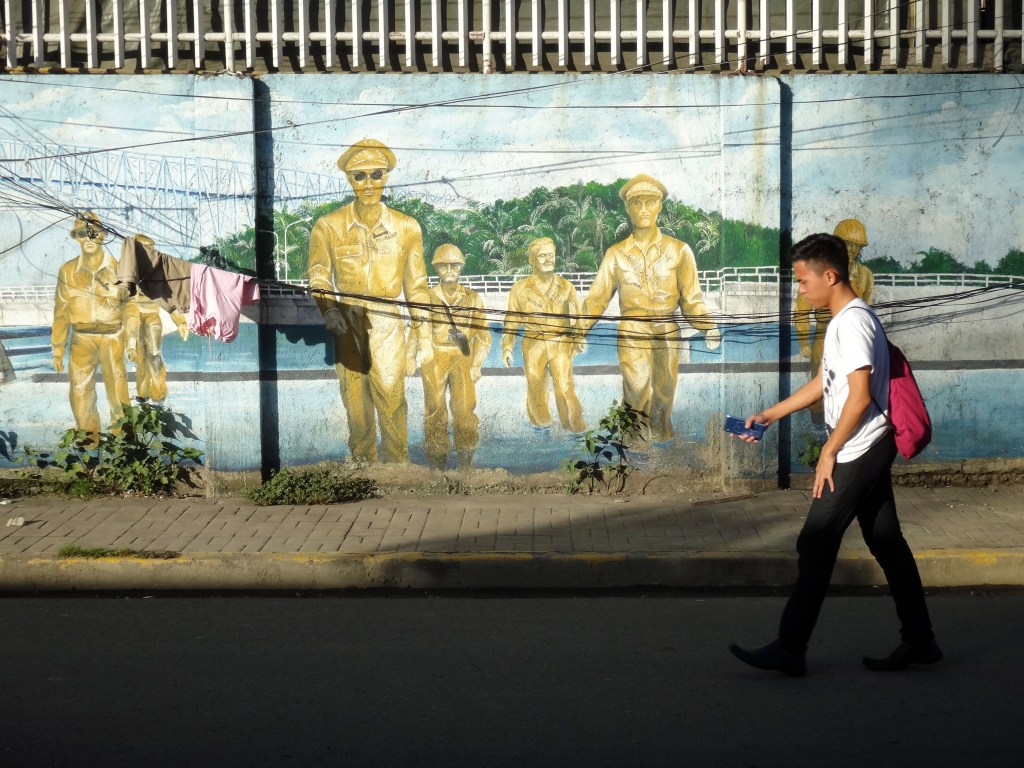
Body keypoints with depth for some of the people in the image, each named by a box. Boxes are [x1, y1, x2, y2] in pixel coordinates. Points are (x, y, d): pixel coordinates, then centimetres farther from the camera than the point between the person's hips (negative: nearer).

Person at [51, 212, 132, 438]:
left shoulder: (117, 268, -2)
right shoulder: (68, 271, 3)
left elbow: (128, 306, 2)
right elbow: (61, 312, 7)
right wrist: (57, 349, 6)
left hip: (112, 337, -2)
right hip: (82, 339, 2)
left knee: (118, 392, -2)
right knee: (80, 393, 1)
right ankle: (88, 437, 16)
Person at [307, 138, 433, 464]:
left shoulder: (406, 227, 5)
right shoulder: (328, 227, 2)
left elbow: (417, 286, 8)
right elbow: (319, 276, -5)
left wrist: (424, 337, 6)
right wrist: (329, 310, -26)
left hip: (387, 326, -1)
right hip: (347, 325, 1)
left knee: (392, 402, -9)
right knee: (356, 407, 6)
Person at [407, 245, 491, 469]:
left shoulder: (472, 298, 10)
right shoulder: (427, 298, 10)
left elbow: (483, 336, 9)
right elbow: (415, 332, 12)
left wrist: (477, 365, -3)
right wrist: (410, 357, -5)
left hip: (463, 359, 0)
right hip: (434, 358, 0)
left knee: (465, 409, -12)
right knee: (435, 410, -6)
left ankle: (465, 465, -4)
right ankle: (437, 466, 1)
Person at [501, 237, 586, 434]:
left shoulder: (566, 287, 6)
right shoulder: (520, 288, 3)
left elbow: (576, 317, 11)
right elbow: (512, 320, 7)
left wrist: (579, 339, -2)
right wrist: (507, 347, 1)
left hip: (561, 344, -1)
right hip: (533, 345, 1)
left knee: (565, 386, -11)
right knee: (535, 387, 8)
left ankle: (575, 426, -2)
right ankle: (540, 423, 27)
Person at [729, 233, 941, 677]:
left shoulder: (852, 322, -17)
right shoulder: (844, 320, 14)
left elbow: (860, 396, -22)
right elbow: (823, 384, 22)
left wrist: (829, 452, -17)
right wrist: (770, 415, 20)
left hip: (857, 452, -10)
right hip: (871, 451, 10)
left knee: (815, 545, -5)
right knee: (886, 542, 13)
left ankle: (790, 649, 0)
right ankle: (919, 640, 20)